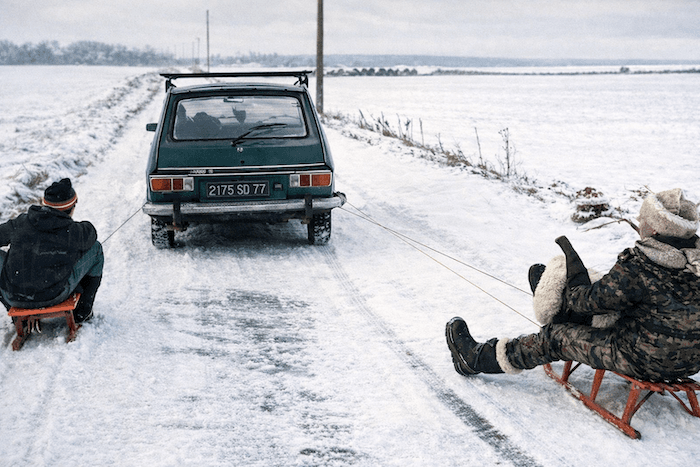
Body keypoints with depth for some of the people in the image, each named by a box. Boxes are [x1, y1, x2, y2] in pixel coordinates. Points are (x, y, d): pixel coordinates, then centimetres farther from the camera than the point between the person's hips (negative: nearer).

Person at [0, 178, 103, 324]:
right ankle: (83, 311, 25)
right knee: (95, 248, 13)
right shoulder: (75, 231, -8)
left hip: (13, 299, 2)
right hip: (54, 297, -2)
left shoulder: (19, 224, -4)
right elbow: (90, 235, 16)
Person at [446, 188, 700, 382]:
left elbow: (590, 300, -16)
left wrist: (574, 269, 3)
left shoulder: (638, 269, -26)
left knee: (557, 337, 4)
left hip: (646, 362, -7)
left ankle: (477, 358, 19)